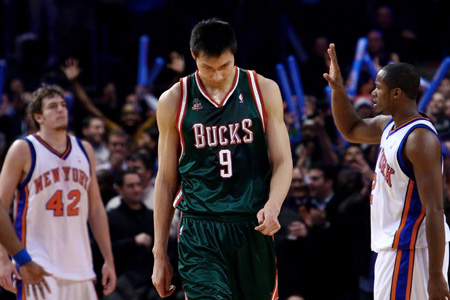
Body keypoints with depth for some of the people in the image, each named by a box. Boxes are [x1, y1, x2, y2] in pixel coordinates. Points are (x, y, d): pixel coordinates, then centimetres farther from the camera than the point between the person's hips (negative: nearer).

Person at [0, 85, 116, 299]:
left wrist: (108, 260, 12)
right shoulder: (23, 150, -3)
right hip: (37, 268, -6)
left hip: (79, 266, 6)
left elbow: (96, 208, 17)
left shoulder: (84, 150, 13)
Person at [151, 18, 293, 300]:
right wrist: (160, 254, 7)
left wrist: (273, 206, -18)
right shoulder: (174, 101, 3)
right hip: (199, 232, -1)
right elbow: (167, 179, 9)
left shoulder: (264, 90, 4)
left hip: (254, 228, 2)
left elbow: (283, 163, 4)